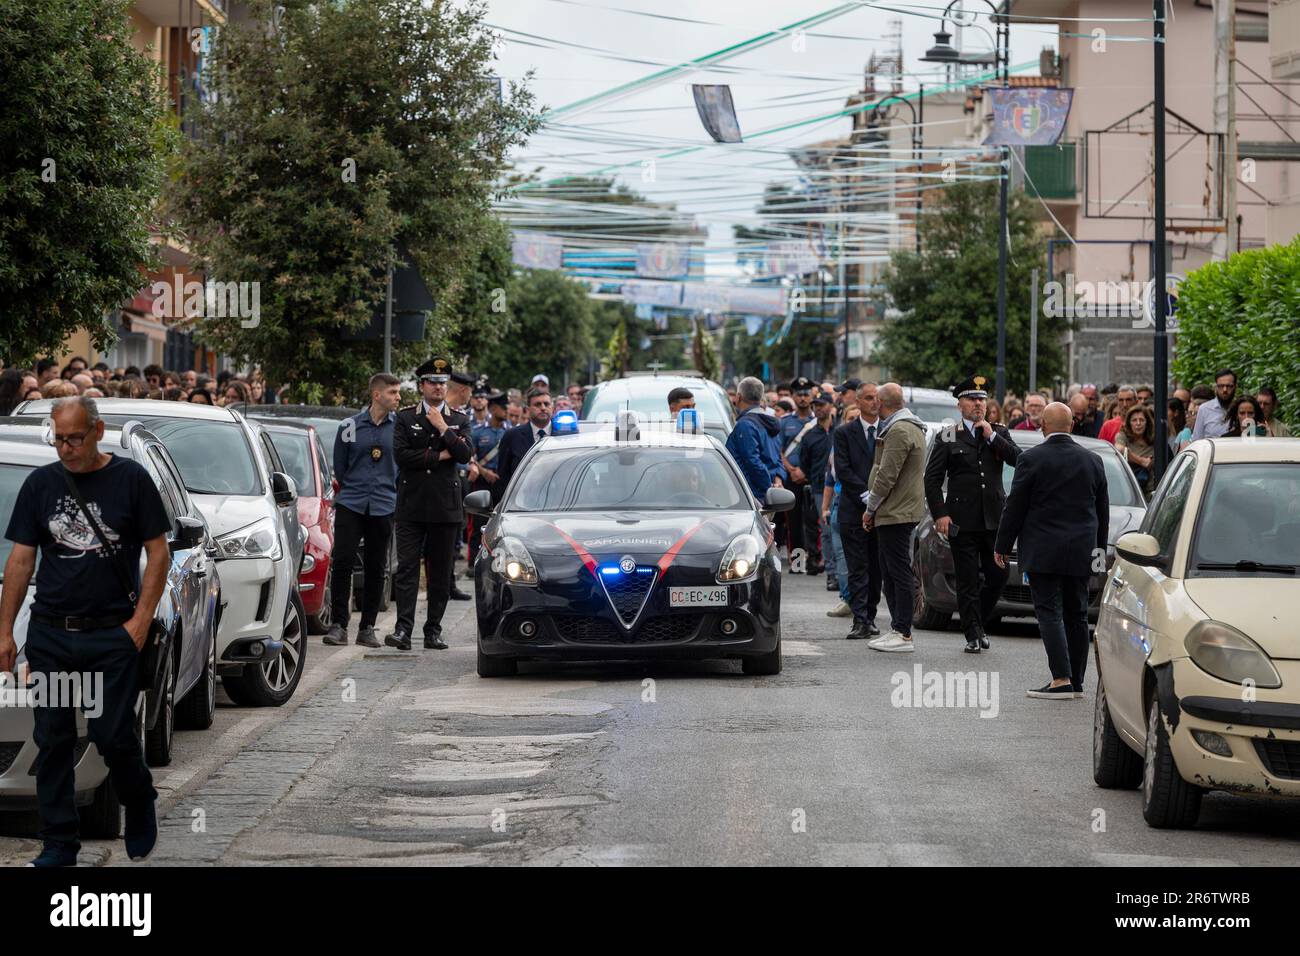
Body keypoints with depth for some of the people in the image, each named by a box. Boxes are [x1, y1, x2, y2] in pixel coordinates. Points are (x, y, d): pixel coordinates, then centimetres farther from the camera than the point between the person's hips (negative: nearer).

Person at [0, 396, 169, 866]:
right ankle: (59, 843, 10)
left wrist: (141, 619, -8)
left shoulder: (130, 479, -1)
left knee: (113, 735, -4)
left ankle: (141, 805, 25)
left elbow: (158, 553, 0)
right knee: (53, 741, 3)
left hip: (113, 634, -3)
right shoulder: (40, 483, 7)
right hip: (50, 634, 3)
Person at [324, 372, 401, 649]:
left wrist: (388, 490, 11)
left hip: (383, 507, 1)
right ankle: (338, 625, -3)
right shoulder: (351, 426, 2)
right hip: (350, 504, -1)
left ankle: (367, 628, 12)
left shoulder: (400, 426, 2)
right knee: (342, 563, -8)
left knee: (376, 569, 4)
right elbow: (339, 467, 12)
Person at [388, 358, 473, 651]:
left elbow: (465, 455, -5)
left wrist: (442, 428, -9)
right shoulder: (405, 418, 6)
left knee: (440, 573, 4)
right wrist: (439, 456, -7)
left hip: (445, 506, 2)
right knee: (407, 568, -8)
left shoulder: (459, 420, 10)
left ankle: (433, 630, 9)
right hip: (411, 506, -2)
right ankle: (403, 629, -12)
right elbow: (401, 454, -7)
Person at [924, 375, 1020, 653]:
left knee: (998, 575, 3)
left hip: (994, 518, 2)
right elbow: (932, 479, 2)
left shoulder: (999, 433, 12)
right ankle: (973, 635, 4)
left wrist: (992, 437, -9)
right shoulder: (947, 439, 4)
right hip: (963, 521, -2)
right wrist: (940, 514, -8)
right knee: (968, 581, -1)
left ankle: (979, 623, 24)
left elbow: (1018, 459, -4)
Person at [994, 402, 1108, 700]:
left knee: (1049, 612, -5)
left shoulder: (1031, 459, -9)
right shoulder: (1093, 460, 6)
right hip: (1081, 553, 5)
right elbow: (1102, 510, 13)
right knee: (1076, 614, 10)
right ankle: (1076, 681, 13)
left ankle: (1062, 679, -14)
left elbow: (1015, 506, -7)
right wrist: (1100, 548, 23)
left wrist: (1002, 545, 3)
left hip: (1043, 551, -5)